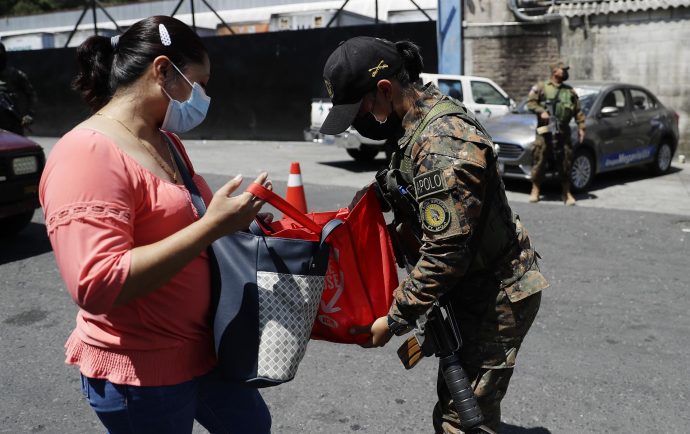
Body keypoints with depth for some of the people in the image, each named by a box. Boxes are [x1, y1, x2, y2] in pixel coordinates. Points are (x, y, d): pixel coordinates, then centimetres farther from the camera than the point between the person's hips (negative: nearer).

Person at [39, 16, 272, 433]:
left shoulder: (166, 143, 6)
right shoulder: (88, 154, -22)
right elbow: (97, 285, -31)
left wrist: (234, 220, 4)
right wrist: (213, 226, -30)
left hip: (202, 345, 9)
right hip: (139, 371, -9)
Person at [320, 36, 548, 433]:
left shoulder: (442, 146, -28)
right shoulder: (432, 109, 4)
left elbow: (444, 253, -27)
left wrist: (396, 320, -18)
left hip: (497, 298, -10)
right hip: (478, 287, 10)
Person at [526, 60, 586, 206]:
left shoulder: (570, 91, 17)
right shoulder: (541, 87, 6)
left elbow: (578, 111, 16)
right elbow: (530, 102, -1)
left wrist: (581, 128, 8)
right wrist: (541, 111, -16)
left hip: (563, 132, 3)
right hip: (545, 130, -3)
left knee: (565, 162, 2)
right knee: (539, 161, -4)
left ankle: (566, 193, 11)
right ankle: (535, 191, 7)